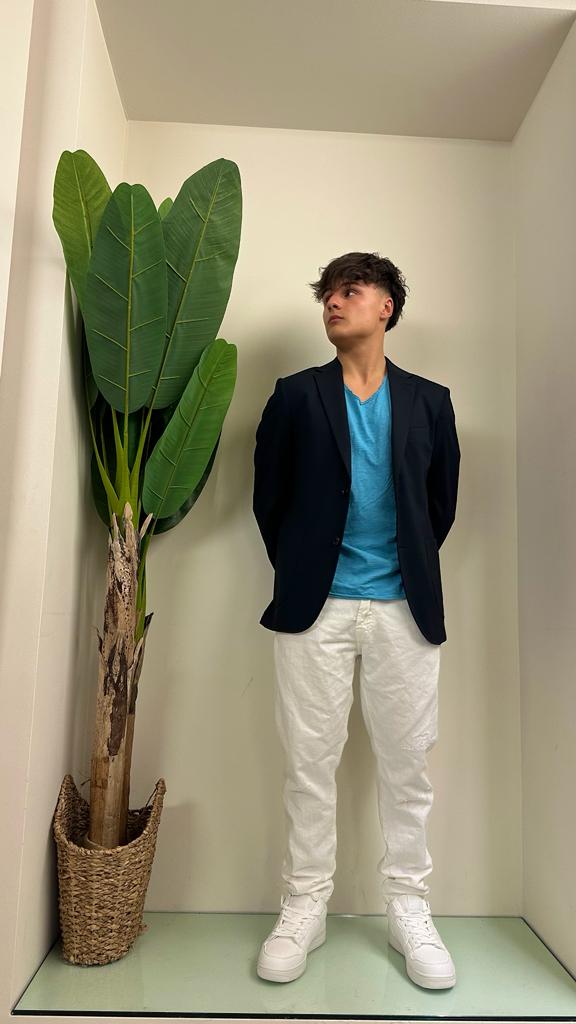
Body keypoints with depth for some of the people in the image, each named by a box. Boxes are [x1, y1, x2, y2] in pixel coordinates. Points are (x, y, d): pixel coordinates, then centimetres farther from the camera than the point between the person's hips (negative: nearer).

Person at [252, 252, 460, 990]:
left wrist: (412, 572, 12)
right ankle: (304, 908, 25)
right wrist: (297, 574, 9)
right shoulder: (295, 395, 4)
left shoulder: (429, 400, 8)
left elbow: (443, 502, 13)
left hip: (405, 606, 1)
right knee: (309, 763, 7)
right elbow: (269, 496, 7)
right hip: (316, 604, -1)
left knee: (407, 765, 9)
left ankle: (408, 911, 27)